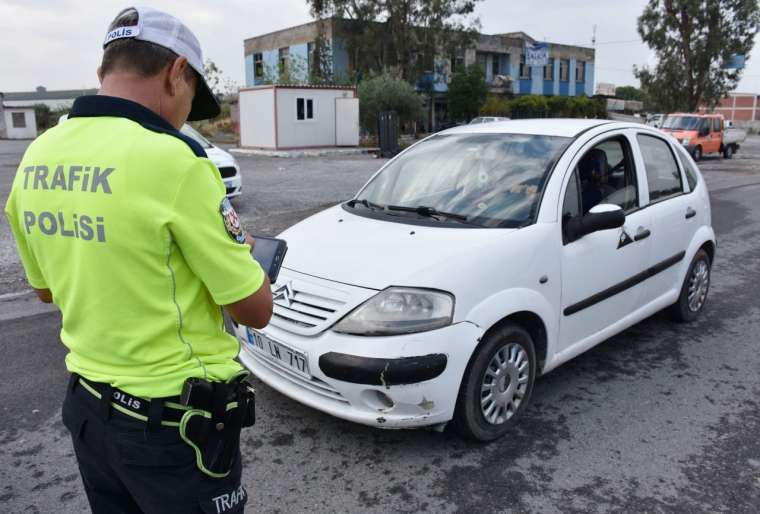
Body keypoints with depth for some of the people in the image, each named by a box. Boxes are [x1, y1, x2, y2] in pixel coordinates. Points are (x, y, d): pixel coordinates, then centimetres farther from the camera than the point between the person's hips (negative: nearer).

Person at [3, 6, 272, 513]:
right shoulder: (170, 158, -24)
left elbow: (46, 287, 13)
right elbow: (256, 309, -18)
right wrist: (235, 251, 1)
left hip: (87, 405, 7)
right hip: (174, 422, -7)